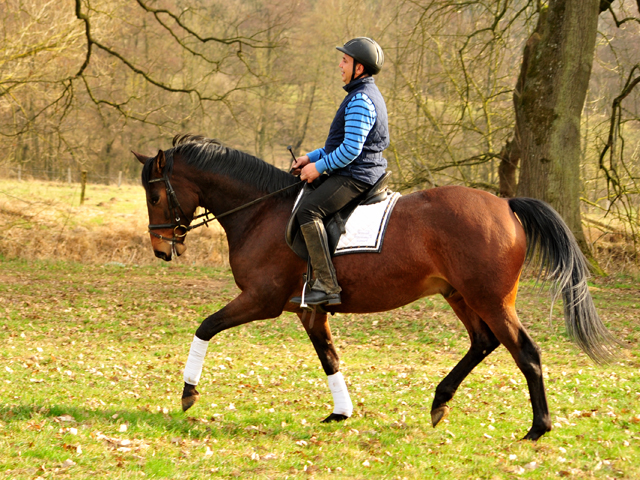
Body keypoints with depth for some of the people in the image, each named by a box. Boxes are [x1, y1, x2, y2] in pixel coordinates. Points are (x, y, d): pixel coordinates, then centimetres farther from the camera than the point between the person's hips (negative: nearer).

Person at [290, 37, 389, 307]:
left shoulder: (360, 101, -18)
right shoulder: (365, 95, 18)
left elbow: (351, 149, -24)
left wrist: (320, 166, -15)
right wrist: (312, 157, 15)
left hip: (355, 176, -12)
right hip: (356, 173, 12)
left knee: (308, 211, -25)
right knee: (308, 202, 23)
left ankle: (327, 285, -31)